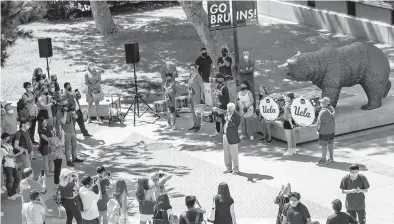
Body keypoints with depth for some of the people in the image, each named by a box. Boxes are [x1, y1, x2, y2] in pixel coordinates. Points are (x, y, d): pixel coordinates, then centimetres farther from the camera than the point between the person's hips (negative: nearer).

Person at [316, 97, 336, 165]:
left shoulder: (323, 112, -26)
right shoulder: (331, 108, -1)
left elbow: (319, 122, -18)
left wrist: (318, 129, -2)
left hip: (325, 131, -8)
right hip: (332, 130, 8)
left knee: (324, 145, 1)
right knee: (330, 144, 18)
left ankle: (323, 160, 7)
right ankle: (331, 158, 29)